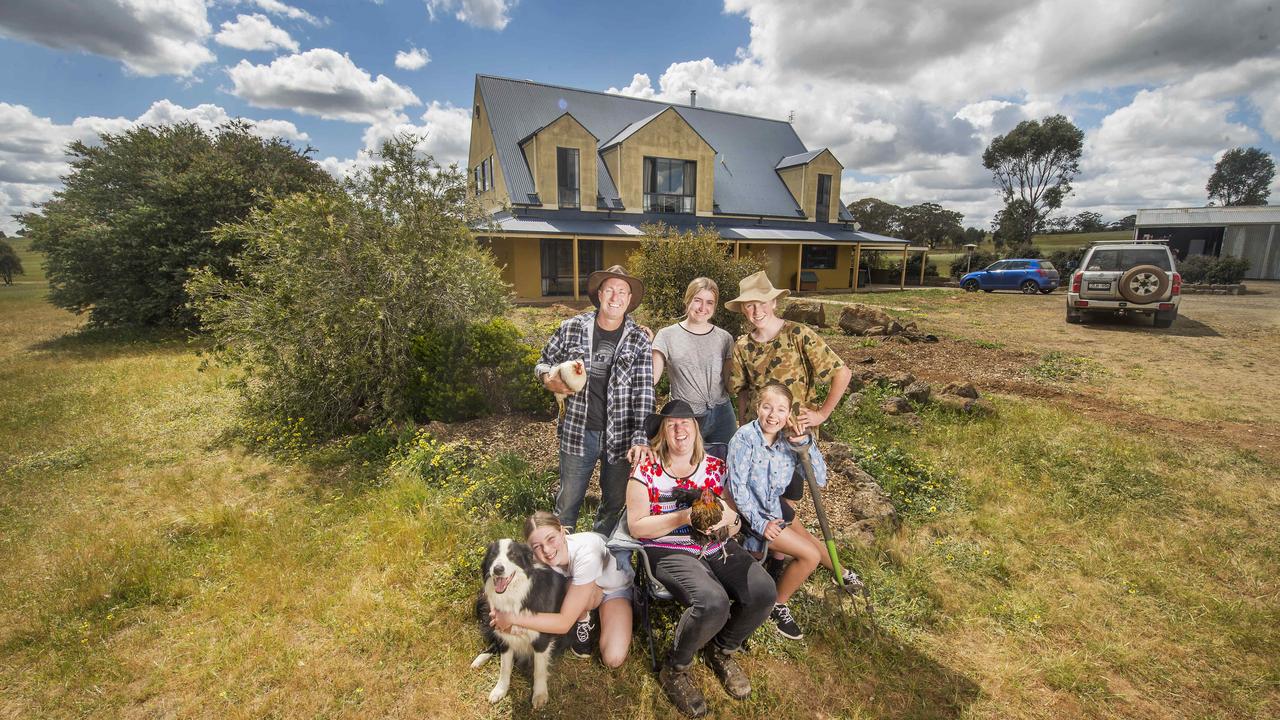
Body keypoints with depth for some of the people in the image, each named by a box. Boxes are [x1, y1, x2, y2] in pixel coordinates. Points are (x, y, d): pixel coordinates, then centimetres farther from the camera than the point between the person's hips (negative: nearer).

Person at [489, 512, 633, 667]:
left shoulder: (585, 553, -41)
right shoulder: (538, 556, -26)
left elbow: (564, 623, -37)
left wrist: (512, 618, -37)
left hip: (616, 589, -4)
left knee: (613, 659, -24)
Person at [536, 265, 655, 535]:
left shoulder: (639, 340, -4)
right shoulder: (572, 328, -3)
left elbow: (644, 393, -8)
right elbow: (544, 362, 10)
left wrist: (640, 439, -18)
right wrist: (549, 378, -14)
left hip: (620, 436, 1)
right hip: (578, 432, 0)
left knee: (614, 506, 17)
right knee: (567, 505, 12)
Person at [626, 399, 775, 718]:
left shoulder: (715, 467, 8)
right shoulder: (646, 471, -4)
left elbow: (732, 518, 11)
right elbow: (636, 526, -7)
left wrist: (725, 517, -15)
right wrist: (684, 516, -19)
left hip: (716, 546, 5)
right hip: (669, 551, -5)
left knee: (764, 593, -18)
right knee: (714, 604, -31)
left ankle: (722, 649, 14)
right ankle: (675, 668, 3)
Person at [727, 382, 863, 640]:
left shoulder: (788, 439, -9)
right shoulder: (745, 438, -25)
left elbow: (819, 479, -10)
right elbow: (737, 487, -20)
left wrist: (805, 443, -22)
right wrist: (760, 523, -18)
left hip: (775, 508, 6)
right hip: (750, 513, -6)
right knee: (810, 555, -9)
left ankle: (841, 573, 52)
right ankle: (777, 605, 12)